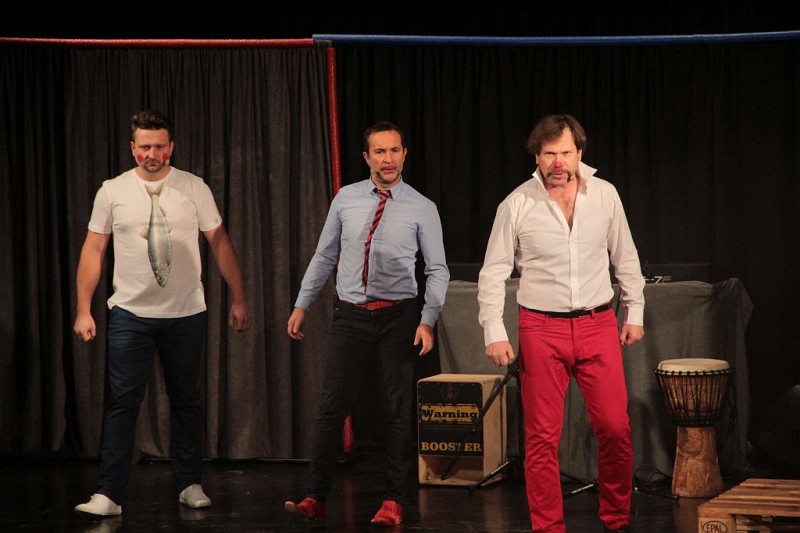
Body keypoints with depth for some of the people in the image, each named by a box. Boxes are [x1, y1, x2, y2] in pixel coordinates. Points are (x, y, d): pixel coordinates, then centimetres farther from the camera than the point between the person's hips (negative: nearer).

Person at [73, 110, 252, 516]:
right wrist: (83, 310, -2)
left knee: (186, 400, 10)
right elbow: (93, 250, 3)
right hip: (130, 314, -1)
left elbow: (220, 243, 3)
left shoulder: (194, 188, -1)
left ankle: (190, 485, 21)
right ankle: (108, 495, -4)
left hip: (186, 314, 1)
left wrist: (239, 300, 1)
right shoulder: (112, 192, 0)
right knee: (122, 402, -5)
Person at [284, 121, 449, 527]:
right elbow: (324, 256, 11)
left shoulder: (422, 208, -2)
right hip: (350, 314, 1)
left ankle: (393, 501, 16)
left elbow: (437, 270, -1)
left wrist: (428, 321, -12)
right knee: (332, 405, -1)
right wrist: (302, 304, 8)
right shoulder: (345, 199, 4)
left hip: (398, 316, -1)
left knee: (399, 409, 6)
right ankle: (315, 498, 2)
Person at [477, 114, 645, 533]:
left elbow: (625, 259, 13)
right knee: (542, 436, 1)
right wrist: (494, 333, -8)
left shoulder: (605, 195, 2)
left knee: (615, 428, 0)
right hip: (542, 329, -2)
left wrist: (635, 313, 14)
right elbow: (493, 273, -1)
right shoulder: (516, 205, -5)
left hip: (598, 325, 2)